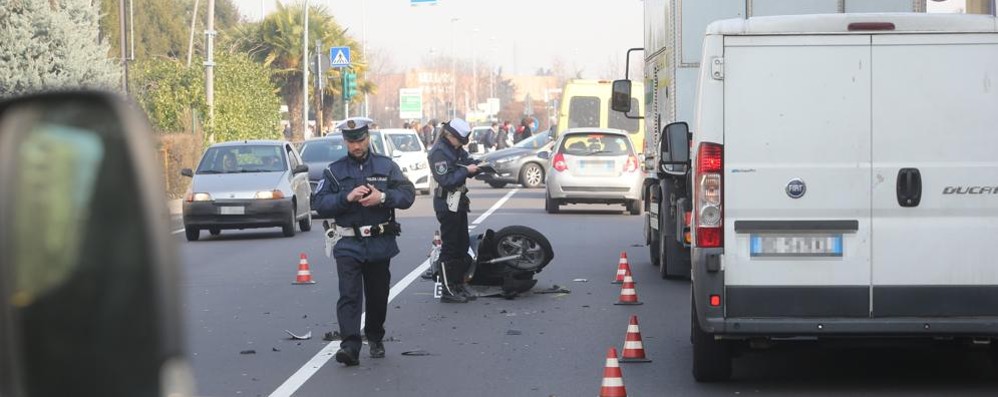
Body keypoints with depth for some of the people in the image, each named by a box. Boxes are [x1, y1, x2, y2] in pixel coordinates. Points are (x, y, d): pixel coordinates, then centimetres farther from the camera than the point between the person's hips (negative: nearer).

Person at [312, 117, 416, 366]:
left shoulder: (386, 166, 7)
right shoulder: (334, 171, 6)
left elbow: (408, 194, -1)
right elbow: (319, 203, -3)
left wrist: (382, 197, -18)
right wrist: (347, 198, -18)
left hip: (380, 244, 1)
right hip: (349, 245, -1)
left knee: (378, 296, 11)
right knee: (349, 295, -14)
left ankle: (375, 339, 31)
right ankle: (350, 346, -23)